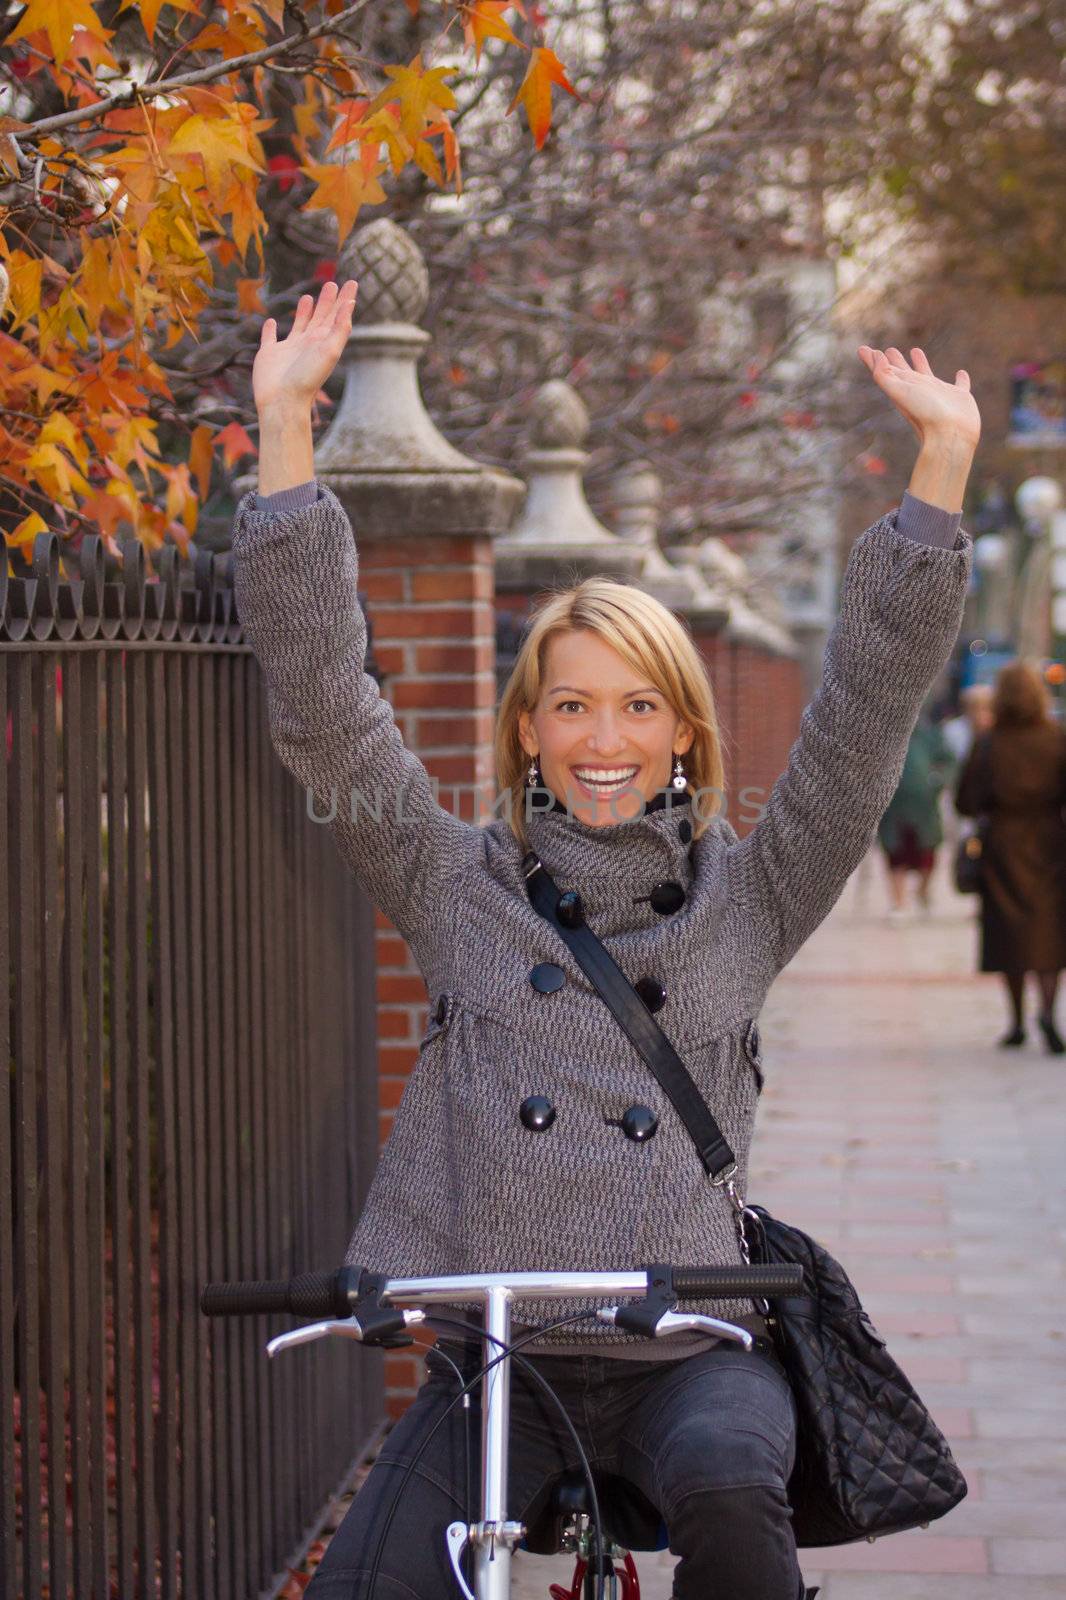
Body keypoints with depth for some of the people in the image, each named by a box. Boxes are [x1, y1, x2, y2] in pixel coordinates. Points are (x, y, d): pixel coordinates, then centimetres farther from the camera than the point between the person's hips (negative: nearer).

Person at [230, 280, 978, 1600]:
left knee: (729, 1492, -33)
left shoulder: (745, 894, 9)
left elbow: (870, 700, 2)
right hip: (494, 1359, 1)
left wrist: (942, 463, -5)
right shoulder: (458, 886, 8)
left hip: (692, 1350, -1)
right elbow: (321, 696, 1)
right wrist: (285, 426, -5)